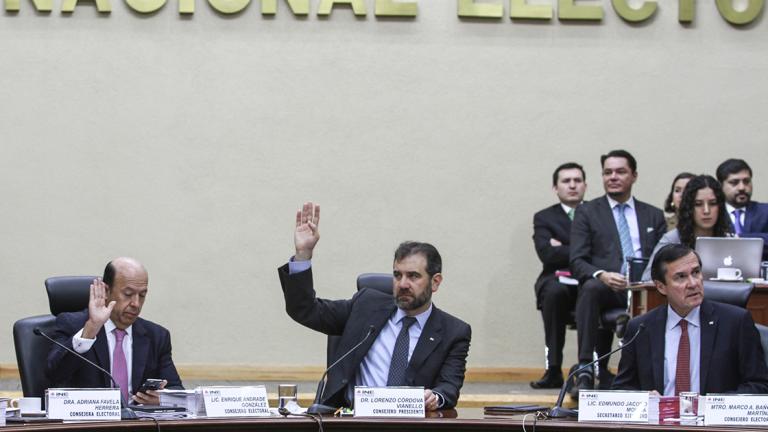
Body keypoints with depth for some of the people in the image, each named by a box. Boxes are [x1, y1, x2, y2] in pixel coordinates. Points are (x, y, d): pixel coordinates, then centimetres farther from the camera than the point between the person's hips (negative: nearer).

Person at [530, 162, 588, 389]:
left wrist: (563, 249, -2)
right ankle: (554, 369, -34)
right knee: (554, 291, -36)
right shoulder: (544, 218, 13)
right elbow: (547, 253, -6)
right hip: (559, 280, 0)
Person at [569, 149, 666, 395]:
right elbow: (577, 262, 3)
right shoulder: (587, 212, 13)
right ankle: (585, 371, -39)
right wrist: (601, 275, -20)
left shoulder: (653, 216, 21)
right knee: (591, 288, -37)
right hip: (606, 288, -1)